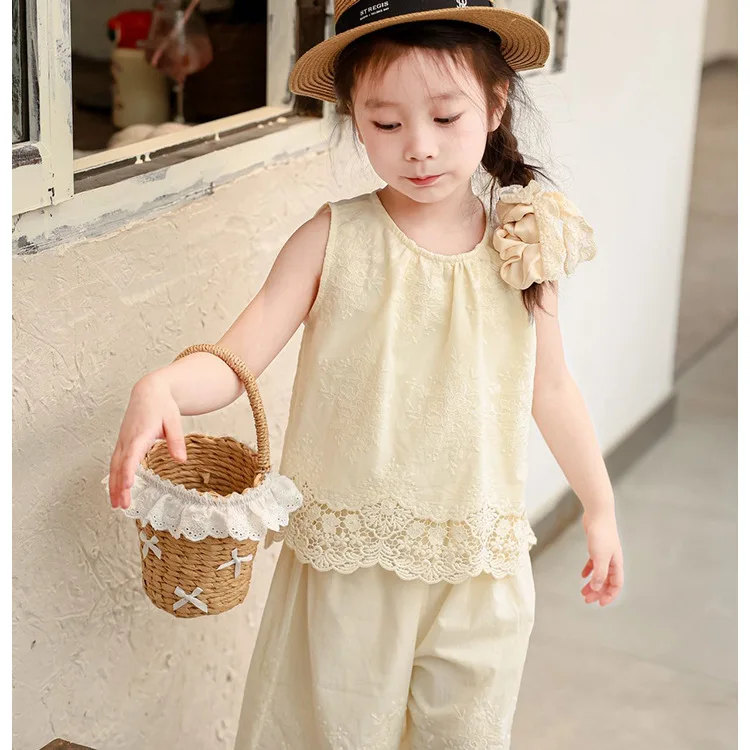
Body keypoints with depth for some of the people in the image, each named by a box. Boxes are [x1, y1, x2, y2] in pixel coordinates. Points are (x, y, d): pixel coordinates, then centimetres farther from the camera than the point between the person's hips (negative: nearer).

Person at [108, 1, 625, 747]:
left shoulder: (522, 246, -3)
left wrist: (600, 506, 19)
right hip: (345, 560, -1)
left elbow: (549, 387, 10)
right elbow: (234, 360, -14)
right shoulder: (334, 239, -10)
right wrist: (159, 388, -36)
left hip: (478, 566, 2)